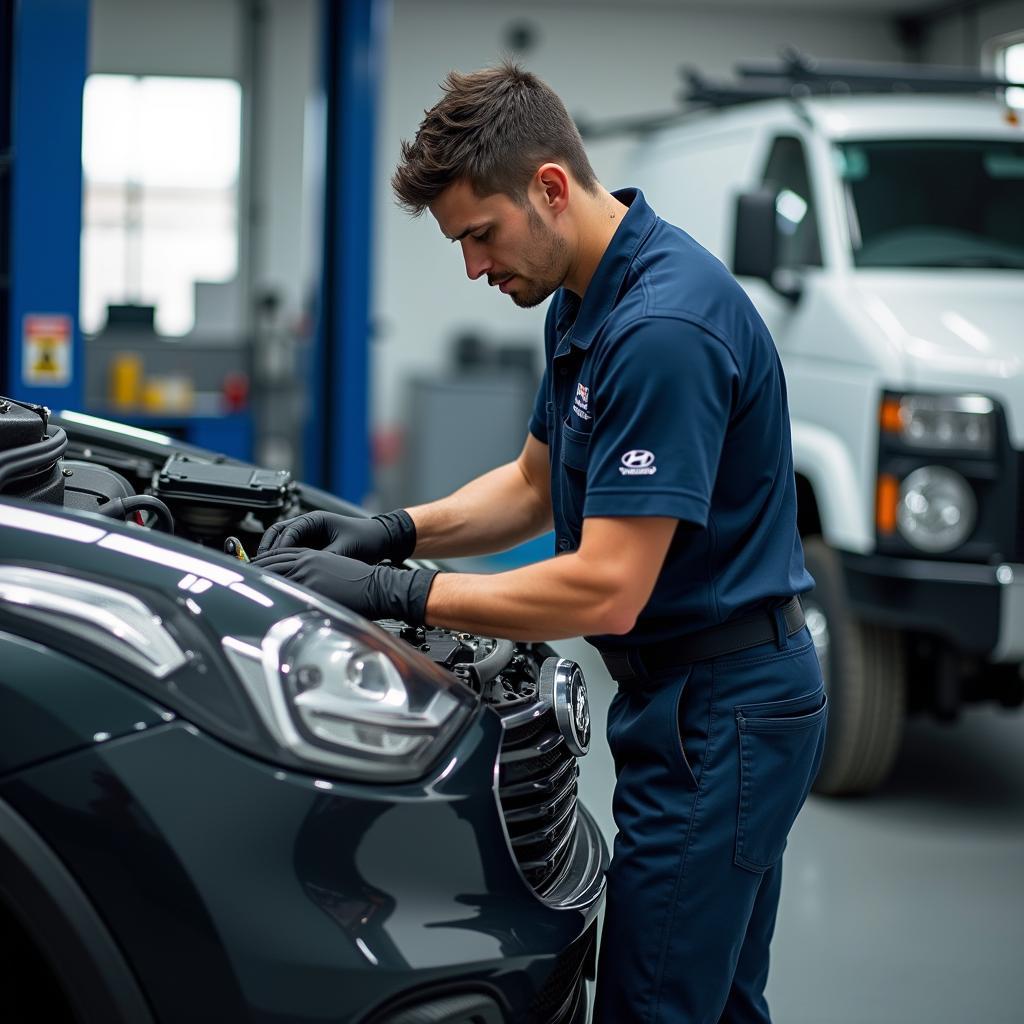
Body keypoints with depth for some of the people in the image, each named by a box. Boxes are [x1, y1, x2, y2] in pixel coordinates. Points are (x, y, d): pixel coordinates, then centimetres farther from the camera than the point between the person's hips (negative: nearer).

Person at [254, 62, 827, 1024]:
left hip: (717, 710, -10)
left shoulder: (664, 325, -24)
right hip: (711, 698, 10)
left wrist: (391, 592, -20)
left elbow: (607, 589, -26)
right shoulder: (582, 304, 9)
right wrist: (393, 532, 3)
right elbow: (533, 486, 20)